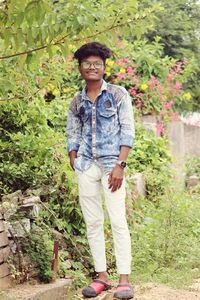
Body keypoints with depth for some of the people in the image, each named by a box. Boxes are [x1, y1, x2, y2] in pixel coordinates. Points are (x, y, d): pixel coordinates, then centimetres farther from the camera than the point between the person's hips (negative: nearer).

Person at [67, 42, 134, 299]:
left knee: (118, 221, -9)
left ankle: (124, 279, -7)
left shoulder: (118, 94, 1)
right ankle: (101, 276, 11)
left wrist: (120, 165, -12)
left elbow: (128, 131, -3)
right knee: (92, 222, 5)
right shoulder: (77, 103, 12)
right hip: (86, 166, 4)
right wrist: (74, 163, 0)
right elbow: (73, 135, 14)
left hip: (111, 164, -4)